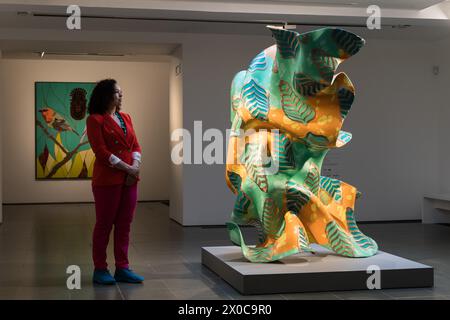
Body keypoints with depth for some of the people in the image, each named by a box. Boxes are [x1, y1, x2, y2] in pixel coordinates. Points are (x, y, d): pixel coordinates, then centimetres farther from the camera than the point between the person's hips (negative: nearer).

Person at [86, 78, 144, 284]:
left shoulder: (125, 117, 15)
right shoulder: (95, 120, -6)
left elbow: (135, 145, 13)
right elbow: (101, 152, -14)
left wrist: (136, 166, -6)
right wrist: (127, 168, -15)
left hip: (129, 179, 6)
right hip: (107, 179, -6)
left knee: (124, 224, 8)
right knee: (104, 224, 1)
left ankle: (122, 268, 15)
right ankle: (100, 270, 10)